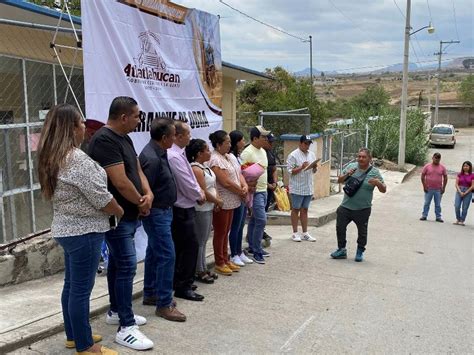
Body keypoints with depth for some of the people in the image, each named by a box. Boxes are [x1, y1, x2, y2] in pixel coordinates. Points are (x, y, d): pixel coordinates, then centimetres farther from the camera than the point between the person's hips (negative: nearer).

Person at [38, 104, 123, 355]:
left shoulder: (52, 157, 8)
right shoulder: (77, 159, -22)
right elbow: (100, 198, -20)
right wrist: (121, 212, -2)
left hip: (65, 228, 10)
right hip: (83, 231, -10)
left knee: (71, 284, 19)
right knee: (81, 289, 1)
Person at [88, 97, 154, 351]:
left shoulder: (124, 138, 12)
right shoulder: (104, 140, -20)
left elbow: (137, 170, 12)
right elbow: (120, 182, -25)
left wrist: (148, 194, -6)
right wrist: (141, 203, -10)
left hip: (128, 214, 10)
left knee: (117, 263, 18)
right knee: (127, 266, -8)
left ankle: (115, 311, 32)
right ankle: (126, 327, 0)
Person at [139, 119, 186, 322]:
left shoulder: (158, 153, 8)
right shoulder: (152, 158, -23)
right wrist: (148, 209, -15)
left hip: (162, 211, 10)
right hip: (157, 212, -10)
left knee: (154, 254, 17)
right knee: (167, 256, -8)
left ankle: (150, 294, 30)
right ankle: (164, 305, 0)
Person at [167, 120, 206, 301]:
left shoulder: (179, 153, 9)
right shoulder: (174, 156, -22)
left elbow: (191, 178, 16)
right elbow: (186, 185, -21)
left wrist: (199, 191, 1)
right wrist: (199, 196, -4)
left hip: (183, 207, 10)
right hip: (182, 209, -10)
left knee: (180, 246, 17)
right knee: (190, 246, -3)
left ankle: (180, 281, 29)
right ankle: (183, 287, 6)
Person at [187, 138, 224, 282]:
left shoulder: (205, 166, 11)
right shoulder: (196, 169, -18)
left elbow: (212, 184, 17)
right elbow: (203, 192, -21)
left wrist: (217, 198, 0)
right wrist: (217, 201, -8)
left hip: (208, 208, 10)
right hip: (201, 209, -10)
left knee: (203, 240, 17)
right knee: (200, 241, 1)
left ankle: (203, 268, 27)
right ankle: (199, 271, 12)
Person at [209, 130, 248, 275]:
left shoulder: (228, 157, 12)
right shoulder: (215, 160, -17)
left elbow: (238, 174, 14)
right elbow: (226, 182, -22)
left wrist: (245, 186, -5)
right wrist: (241, 192, -10)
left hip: (231, 202, 9)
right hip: (221, 203, -9)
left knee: (226, 232, 16)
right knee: (220, 233, 3)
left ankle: (225, 260, 27)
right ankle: (219, 263, 14)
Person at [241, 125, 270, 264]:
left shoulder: (263, 151, 13)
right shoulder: (247, 153, -16)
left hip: (263, 190, 9)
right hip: (255, 191, -9)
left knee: (254, 220, 15)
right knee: (261, 220, -11)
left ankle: (253, 247, 25)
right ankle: (256, 251, -2)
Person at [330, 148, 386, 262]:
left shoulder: (374, 172, -4)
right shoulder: (351, 166, 1)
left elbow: (384, 190, -3)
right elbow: (339, 180, 7)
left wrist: (378, 183, -24)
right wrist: (347, 174, -13)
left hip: (363, 209, -2)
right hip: (346, 207, 2)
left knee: (362, 232, 10)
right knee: (340, 227, 7)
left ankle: (360, 252, 30)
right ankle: (341, 250, 24)